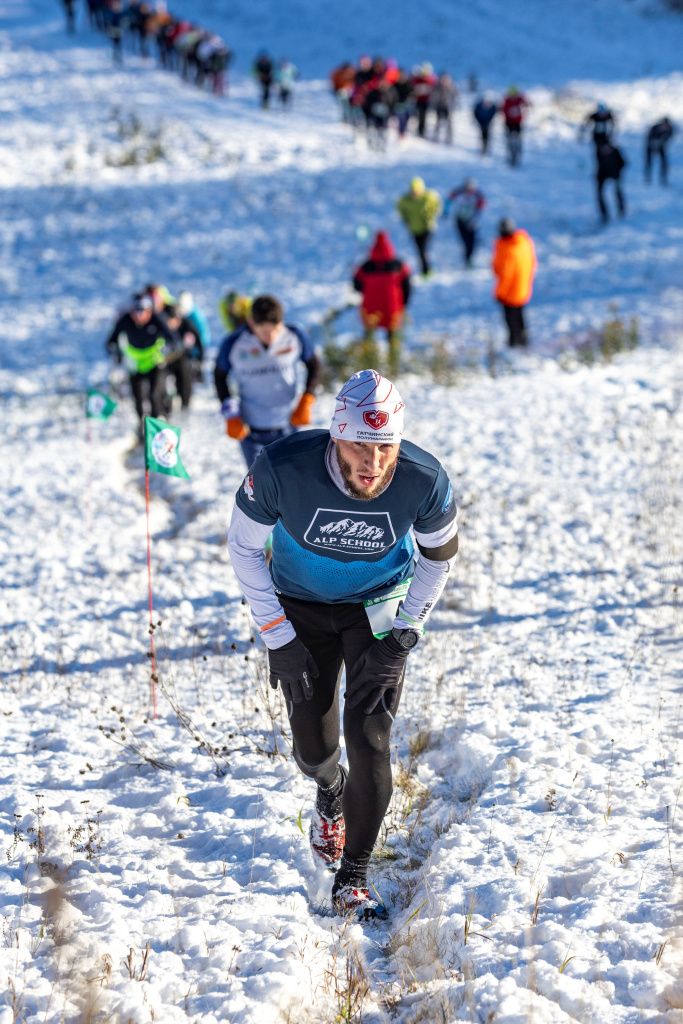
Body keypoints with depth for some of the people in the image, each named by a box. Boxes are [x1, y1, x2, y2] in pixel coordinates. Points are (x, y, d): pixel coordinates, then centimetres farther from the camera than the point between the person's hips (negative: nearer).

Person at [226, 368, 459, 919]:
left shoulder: (423, 480, -29)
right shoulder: (283, 468, -33)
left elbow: (439, 556, -6)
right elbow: (244, 547, -14)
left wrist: (403, 635, -10)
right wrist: (278, 638, -14)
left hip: (379, 606, 0)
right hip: (301, 605, 0)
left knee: (370, 737, -13)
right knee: (314, 745, 5)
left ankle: (354, 877, 2)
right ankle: (331, 795, 44)